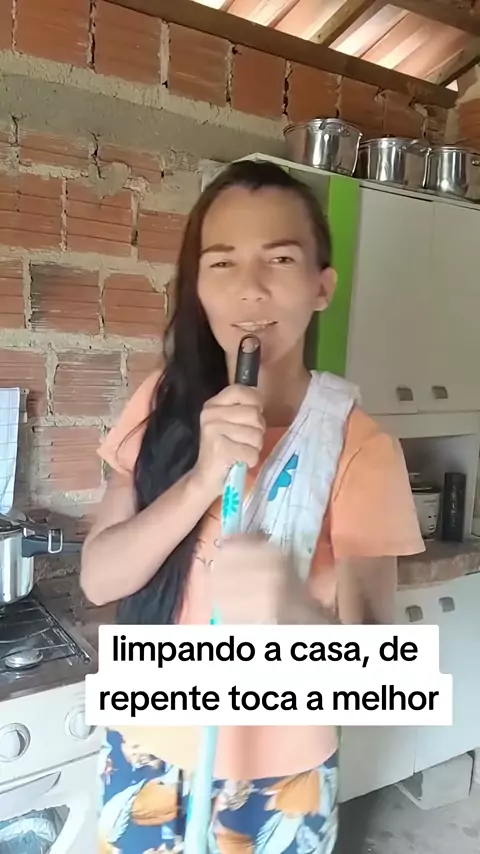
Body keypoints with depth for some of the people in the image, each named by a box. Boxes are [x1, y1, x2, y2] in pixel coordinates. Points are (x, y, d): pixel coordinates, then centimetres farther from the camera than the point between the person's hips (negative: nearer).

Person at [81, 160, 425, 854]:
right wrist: (202, 480, -28)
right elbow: (97, 578, -12)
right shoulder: (165, 405, -8)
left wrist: (296, 612, -42)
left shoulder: (358, 447, -19)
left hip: (274, 780, -2)